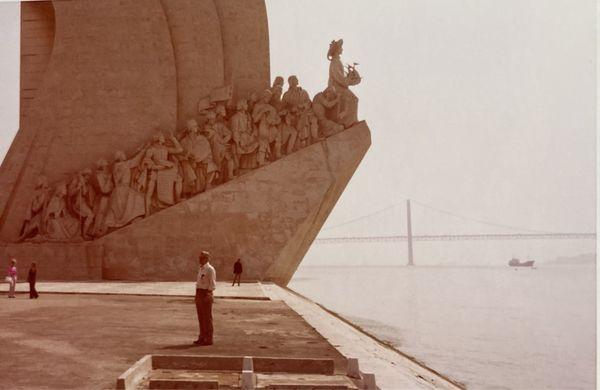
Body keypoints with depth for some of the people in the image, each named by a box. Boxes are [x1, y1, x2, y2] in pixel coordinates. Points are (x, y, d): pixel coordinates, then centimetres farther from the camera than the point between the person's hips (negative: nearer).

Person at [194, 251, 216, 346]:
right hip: (199, 293, 9)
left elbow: (212, 284, -14)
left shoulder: (210, 269, -12)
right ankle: (202, 338, 20)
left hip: (206, 294, -9)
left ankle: (208, 339, 2)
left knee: (207, 317, -3)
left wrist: (208, 295, -19)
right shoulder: (201, 269, 15)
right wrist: (197, 295, 16)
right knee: (201, 317, 12)